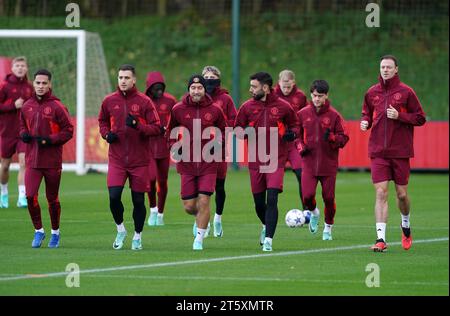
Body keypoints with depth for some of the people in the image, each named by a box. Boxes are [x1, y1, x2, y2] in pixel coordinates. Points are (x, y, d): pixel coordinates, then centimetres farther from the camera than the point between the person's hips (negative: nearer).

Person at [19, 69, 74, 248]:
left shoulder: (56, 107, -7)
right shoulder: (27, 106, 7)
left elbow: (68, 131, -6)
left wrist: (50, 140, -17)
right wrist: (24, 135, -1)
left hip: (52, 161, -3)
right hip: (32, 159, 3)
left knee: (52, 199, 7)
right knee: (30, 196, -10)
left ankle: (55, 233, 25)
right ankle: (38, 231, 7)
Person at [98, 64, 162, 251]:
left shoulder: (144, 101, -3)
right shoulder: (109, 101, 5)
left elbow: (156, 128, -4)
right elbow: (102, 121, 21)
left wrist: (138, 126, -21)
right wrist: (106, 134, 1)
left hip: (139, 160, -1)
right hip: (117, 159, 1)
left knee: (138, 200, 4)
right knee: (114, 197, -11)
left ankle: (137, 236, 21)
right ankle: (120, 230, 12)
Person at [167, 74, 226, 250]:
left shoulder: (215, 111, -2)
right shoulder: (178, 110, -1)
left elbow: (223, 130, 13)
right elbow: (171, 131, 13)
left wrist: (218, 143, -6)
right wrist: (175, 146, -4)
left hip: (208, 164, -1)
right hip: (187, 164, 1)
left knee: (203, 202, -9)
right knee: (189, 206, 3)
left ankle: (199, 239, 5)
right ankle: (200, 219, 39)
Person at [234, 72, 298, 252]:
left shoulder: (282, 107, -2)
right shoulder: (247, 107, 3)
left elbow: (294, 124, 13)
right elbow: (237, 128, 11)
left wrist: (292, 134, -9)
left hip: (276, 160, -3)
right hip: (255, 161, 3)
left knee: (272, 200, -15)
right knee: (259, 202, 9)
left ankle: (268, 240, -12)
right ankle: (266, 226, 40)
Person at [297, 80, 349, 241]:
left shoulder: (334, 115, -2)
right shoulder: (302, 114, 3)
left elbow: (343, 138, 0)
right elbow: (296, 134, 15)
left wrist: (331, 137, -20)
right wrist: (301, 147, -2)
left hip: (328, 164, -1)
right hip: (309, 163, 1)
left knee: (329, 197, 2)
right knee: (307, 195, -12)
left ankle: (328, 228, 24)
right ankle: (314, 213, 22)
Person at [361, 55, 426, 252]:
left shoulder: (406, 92, -2)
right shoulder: (372, 93, 7)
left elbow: (420, 118, 0)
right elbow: (367, 113, 21)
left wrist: (399, 116, -15)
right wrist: (365, 122, -1)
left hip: (400, 152, -1)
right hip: (378, 152, 1)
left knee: (401, 194, 7)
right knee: (380, 193, -9)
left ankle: (405, 225, 37)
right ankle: (381, 238, -13)